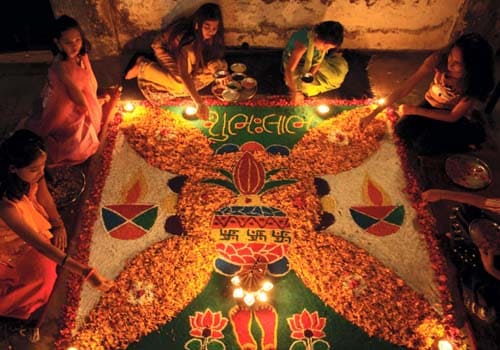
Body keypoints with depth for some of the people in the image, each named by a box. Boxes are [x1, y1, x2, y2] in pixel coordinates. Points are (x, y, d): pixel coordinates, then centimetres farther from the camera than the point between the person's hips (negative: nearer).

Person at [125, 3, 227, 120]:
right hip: (165, 48, -5)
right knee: (181, 86, -25)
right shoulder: (186, 39, -43)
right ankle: (142, 67, -4)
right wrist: (199, 103, -56)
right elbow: (184, 75, -48)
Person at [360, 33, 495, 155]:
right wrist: (373, 114, -27)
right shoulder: (438, 59, -27)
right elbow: (404, 89, -24)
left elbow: (453, 116, -22)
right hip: (431, 105, 3)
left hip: (456, 118, -3)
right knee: (402, 130, -19)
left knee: (422, 146, -22)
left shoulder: (477, 82, -29)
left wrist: (415, 110, -26)